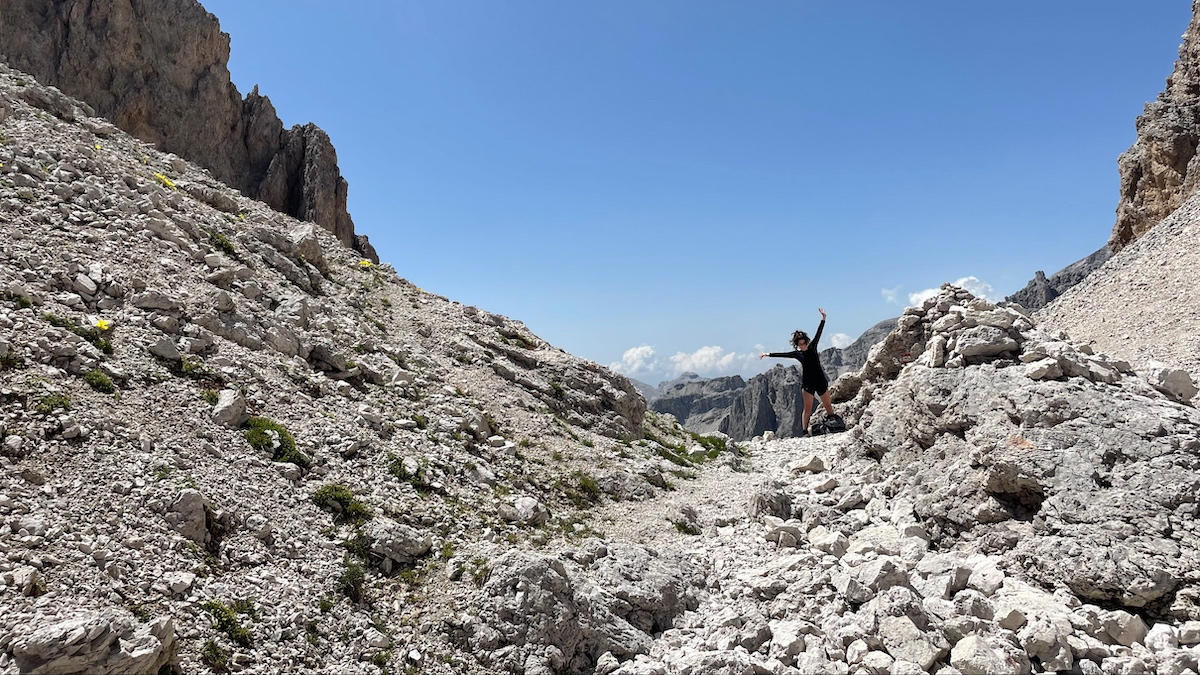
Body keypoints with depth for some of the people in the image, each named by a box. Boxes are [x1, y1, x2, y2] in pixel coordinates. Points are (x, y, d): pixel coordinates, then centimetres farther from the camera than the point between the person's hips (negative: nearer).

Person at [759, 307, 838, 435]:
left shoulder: (812, 347, 3)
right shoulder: (796, 354, 0)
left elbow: (818, 333, -1)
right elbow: (782, 354, 1)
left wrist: (823, 318, -7)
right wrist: (768, 354, 0)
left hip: (820, 381, 2)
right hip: (807, 383, -2)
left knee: (828, 405, 9)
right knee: (807, 408, -1)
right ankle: (805, 430, 2)